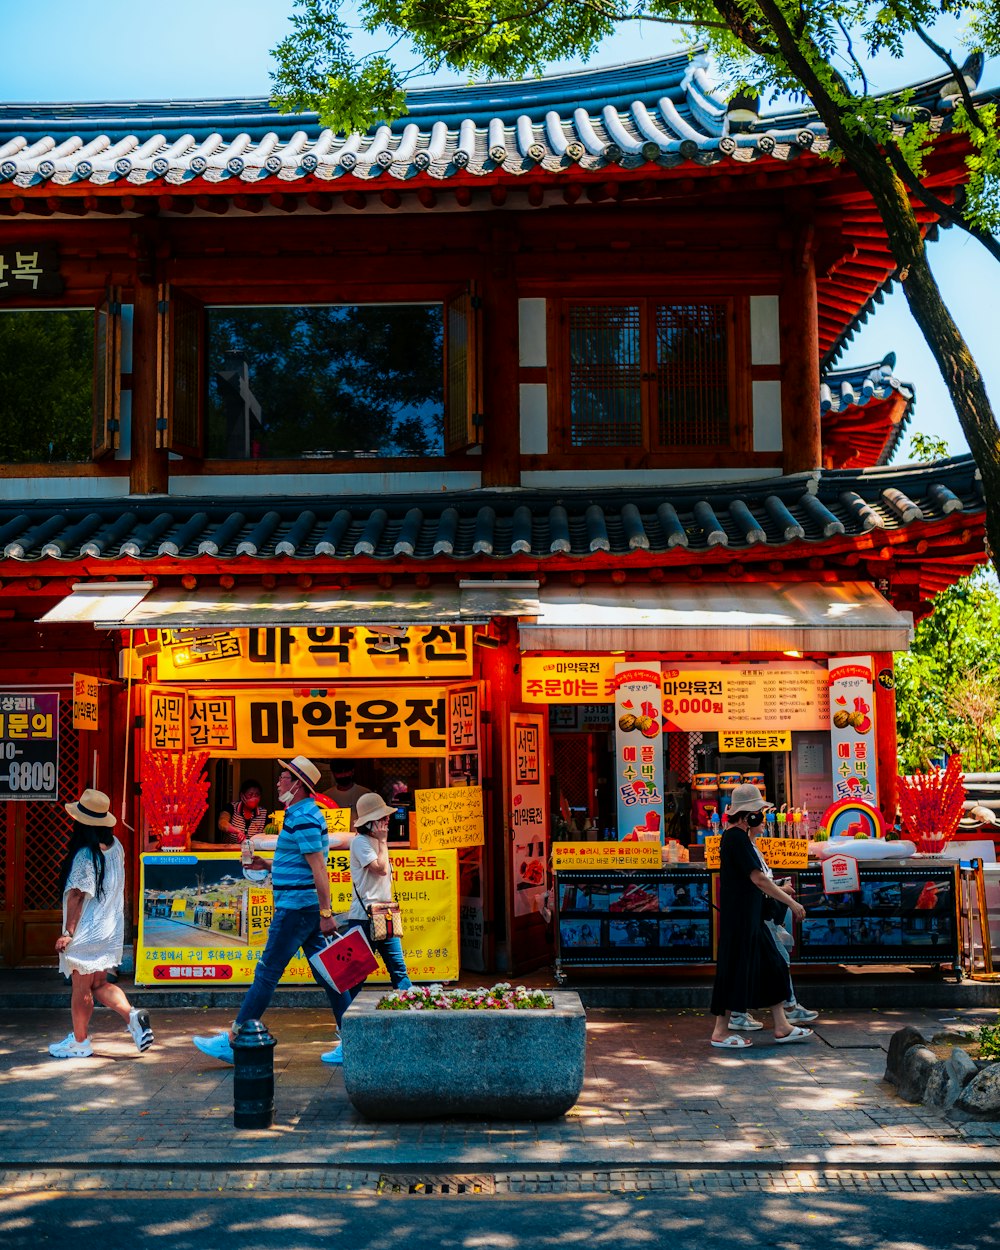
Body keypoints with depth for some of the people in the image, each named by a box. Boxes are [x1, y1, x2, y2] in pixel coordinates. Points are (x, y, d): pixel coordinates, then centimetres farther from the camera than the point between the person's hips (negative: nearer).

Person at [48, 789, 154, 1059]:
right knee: (98, 983, 17)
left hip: (86, 933, -7)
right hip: (111, 930, 7)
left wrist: (68, 932, -13)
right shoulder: (115, 847, 2)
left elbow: (76, 896, -17)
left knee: (81, 988, 6)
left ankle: (79, 1042, 18)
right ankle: (131, 1015, -2)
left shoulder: (84, 856, -19)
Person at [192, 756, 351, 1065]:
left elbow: (319, 868, -21)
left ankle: (232, 1040, 3)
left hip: (295, 908, -10)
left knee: (267, 973, -3)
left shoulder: (302, 819, -17)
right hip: (306, 907, 10)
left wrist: (326, 912, -22)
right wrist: (267, 865, 15)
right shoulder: (305, 815, 16)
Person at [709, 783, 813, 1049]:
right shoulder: (736, 838, -19)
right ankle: (720, 1031, 6)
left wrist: (752, 833, 22)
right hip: (739, 916, -11)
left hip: (750, 917, 11)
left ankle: (781, 1026, 18)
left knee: (771, 966, 12)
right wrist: (791, 902, -20)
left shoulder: (735, 836, 13)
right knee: (735, 969, -3)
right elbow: (758, 878, -24)